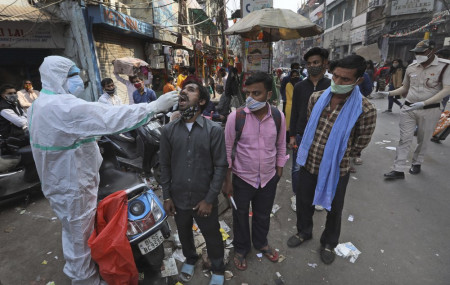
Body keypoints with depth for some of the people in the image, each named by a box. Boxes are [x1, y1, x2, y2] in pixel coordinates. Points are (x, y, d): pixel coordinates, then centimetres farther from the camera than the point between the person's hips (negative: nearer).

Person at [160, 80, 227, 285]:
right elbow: (165, 165, 3)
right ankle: (190, 259, 56)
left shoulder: (214, 130, -12)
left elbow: (220, 166, -11)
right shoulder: (168, 130, -3)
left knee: (212, 237, 17)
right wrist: (166, 196, 2)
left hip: (204, 199, -2)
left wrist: (209, 199, -12)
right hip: (178, 198, 3)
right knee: (184, 234, 25)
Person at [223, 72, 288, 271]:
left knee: (263, 215, 24)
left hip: (269, 179, 3)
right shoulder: (235, 117, -18)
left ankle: (261, 243, 55)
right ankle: (241, 249, 48)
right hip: (242, 179, -2)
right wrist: (227, 180, -7)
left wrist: (279, 172, 9)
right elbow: (227, 150, -10)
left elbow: (280, 146, 4)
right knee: (240, 216, 19)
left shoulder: (278, 117, -9)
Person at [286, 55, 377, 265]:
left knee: (334, 209, 19)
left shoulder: (365, 110, -20)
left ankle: (328, 243, 47)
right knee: (303, 201, 21)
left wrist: (336, 156, 5)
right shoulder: (316, 98, -8)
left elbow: (360, 143, -6)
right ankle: (304, 232, 50)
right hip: (309, 163, 4)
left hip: (337, 169, -3)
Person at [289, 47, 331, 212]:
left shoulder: (331, 86, -1)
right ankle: (296, 196, 28)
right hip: (301, 135, 0)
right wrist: (292, 135, -1)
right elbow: (294, 112, 2)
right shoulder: (299, 87, 1)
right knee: (297, 167, 8)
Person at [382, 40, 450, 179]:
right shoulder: (411, 67, 4)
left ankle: (417, 163, 33)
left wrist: (423, 103, -27)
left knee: (423, 140, 11)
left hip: (429, 110, -2)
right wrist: (389, 93, 0)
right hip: (408, 108, 3)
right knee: (404, 139, -1)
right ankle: (398, 170, 0)